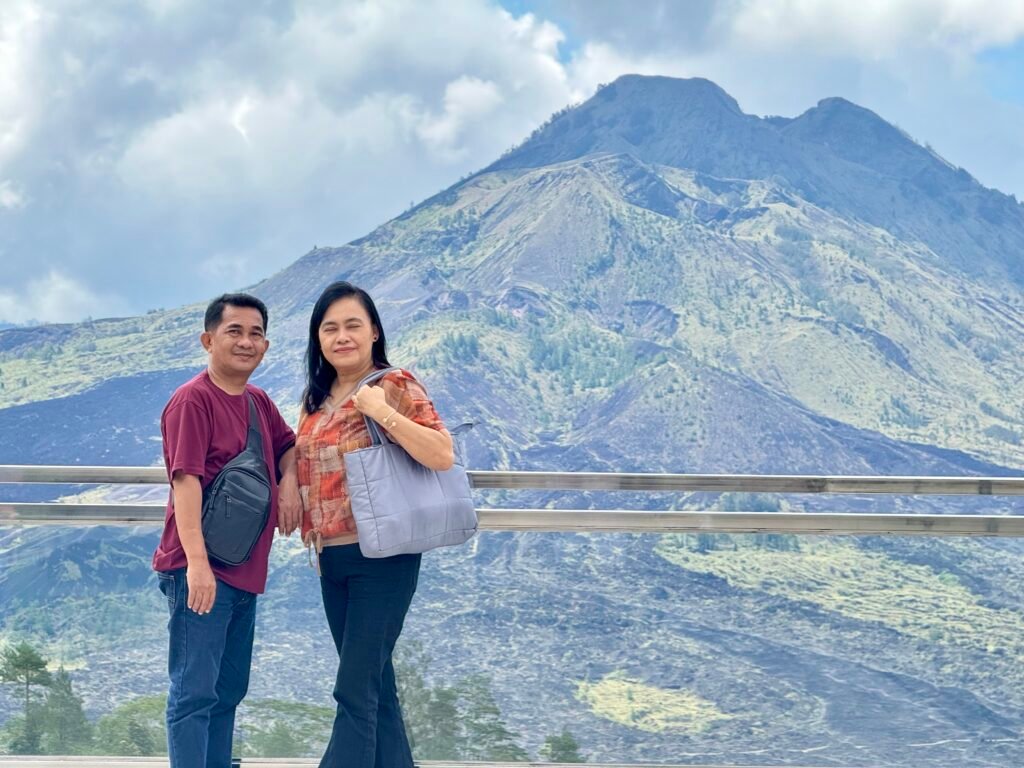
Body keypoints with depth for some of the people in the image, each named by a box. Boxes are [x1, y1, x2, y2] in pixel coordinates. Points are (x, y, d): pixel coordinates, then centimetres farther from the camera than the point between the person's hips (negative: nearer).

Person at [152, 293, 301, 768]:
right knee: (195, 692, -6)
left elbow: (287, 444, 29)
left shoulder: (258, 401, 11)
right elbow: (185, 480, -21)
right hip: (200, 572, -9)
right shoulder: (193, 399, -13)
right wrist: (196, 561, -28)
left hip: (245, 571, 9)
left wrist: (288, 483, 6)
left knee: (229, 691, 15)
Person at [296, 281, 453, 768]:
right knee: (374, 683, 14)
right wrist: (286, 490, 2)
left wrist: (381, 411, -25)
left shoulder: (395, 386, -11)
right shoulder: (316, 397, 11)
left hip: (381, 556, -7)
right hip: (331, 558, 7)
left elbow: (442, 455, -21)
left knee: (355, 690, -6)